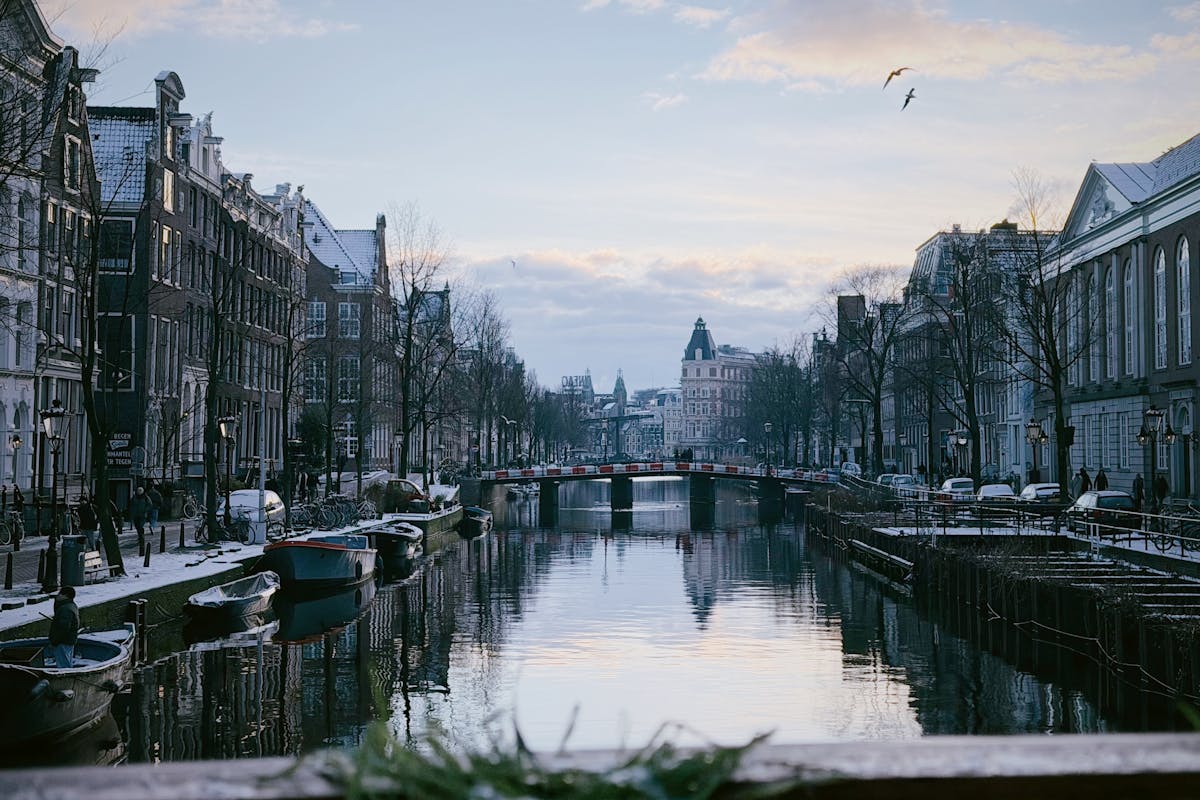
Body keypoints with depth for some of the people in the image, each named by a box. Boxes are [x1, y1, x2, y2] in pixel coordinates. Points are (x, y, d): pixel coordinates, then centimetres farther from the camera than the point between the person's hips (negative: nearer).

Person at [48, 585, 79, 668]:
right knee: (68, 665, 18)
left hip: (63, 643, -11)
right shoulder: (71, 606, 13)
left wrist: (53, 642, -19)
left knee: (63, 667, -9)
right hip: (69, 642, 11)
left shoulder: (66, 609, -21)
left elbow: (63, 628, -26)